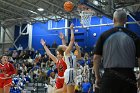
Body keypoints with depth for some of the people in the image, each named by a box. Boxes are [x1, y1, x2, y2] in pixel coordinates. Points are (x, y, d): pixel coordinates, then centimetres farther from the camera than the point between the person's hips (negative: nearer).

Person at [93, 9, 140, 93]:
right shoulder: (133, 36, 2)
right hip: (128, 77, 1)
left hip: (109, 77, -1)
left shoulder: (104, 35, 0)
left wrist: (97, 77, 8)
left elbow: (96, 57, -2)